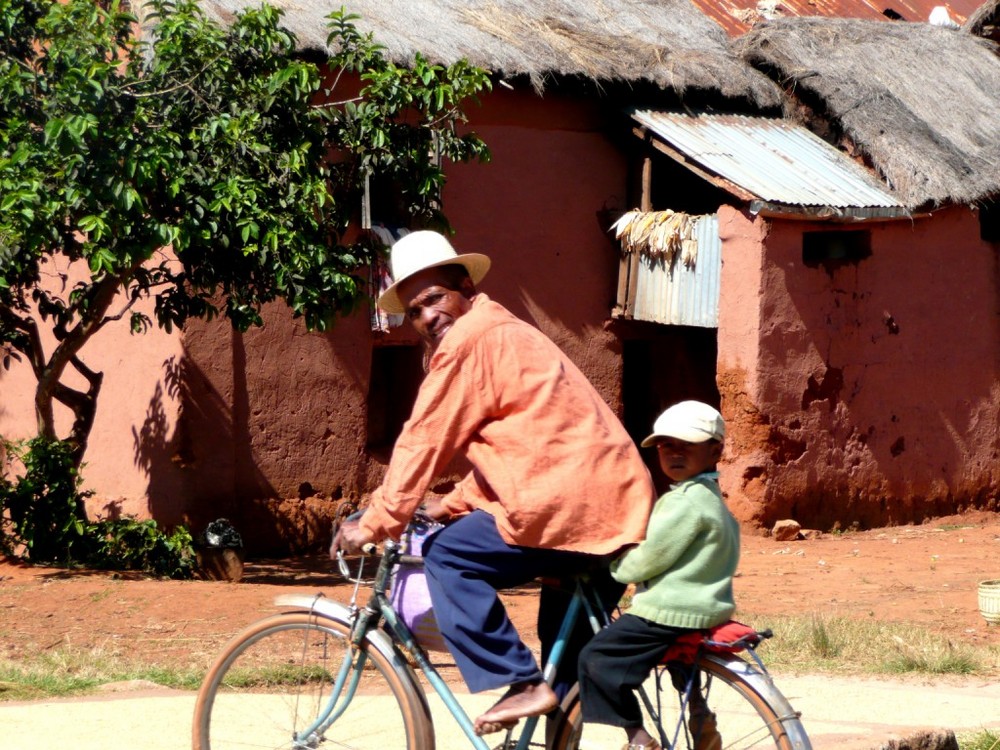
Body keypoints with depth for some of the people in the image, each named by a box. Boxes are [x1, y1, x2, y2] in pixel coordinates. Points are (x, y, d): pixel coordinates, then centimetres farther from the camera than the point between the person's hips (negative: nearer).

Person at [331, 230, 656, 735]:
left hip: (571, 504, -10)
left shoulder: (469, 339, -6)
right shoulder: (506, 333, 25)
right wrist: (453, 506, 23)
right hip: (619, 505, 10)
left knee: (448, 556, -5)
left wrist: (375, 524, -3)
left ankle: (520, 683, -9)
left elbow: (424, 442, -8)